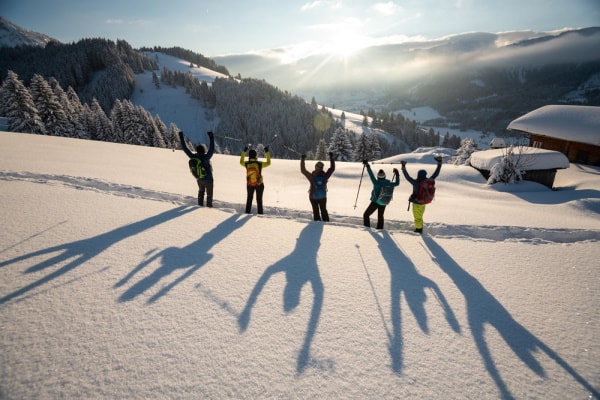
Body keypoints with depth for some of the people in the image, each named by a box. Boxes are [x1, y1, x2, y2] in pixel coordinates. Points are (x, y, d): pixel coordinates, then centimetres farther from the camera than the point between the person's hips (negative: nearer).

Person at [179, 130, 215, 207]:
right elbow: (211, 150, -38)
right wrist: (211, 138, -41)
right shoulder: (205, 158, -30)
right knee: (209, 194, 14)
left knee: (201, 191, 31)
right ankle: (209, 206, 21)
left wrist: (181, 138, -2)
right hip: (208, 179, -5)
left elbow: (185, 148, -8)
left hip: (199, 179, 6)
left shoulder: (193, 157, -16)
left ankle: (200, 204, 38)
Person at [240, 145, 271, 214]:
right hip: (259, 185, -2)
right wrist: (267, 152, 0)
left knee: (249, 198, 22)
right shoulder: (259, 164, -21)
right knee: (259, 199, 15)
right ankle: (260, 212, 17)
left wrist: (244, 151, 14)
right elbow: (268, 163, -4)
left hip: (249, 185, 2)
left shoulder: (246, 164, -14)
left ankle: (247, 211, 24)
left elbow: (241, 162, 10)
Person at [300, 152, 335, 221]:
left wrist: (302, 160, -11)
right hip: (323, 197, 1)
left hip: (313, 197, -1)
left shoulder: (312, 177, -21)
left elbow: (303, 170, -16)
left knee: (315, 211, 15)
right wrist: (331, 158, 1)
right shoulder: (325, 176, -16)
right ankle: (326, 221, 22)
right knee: (323, 210, 20)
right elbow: (332, 168, -5)